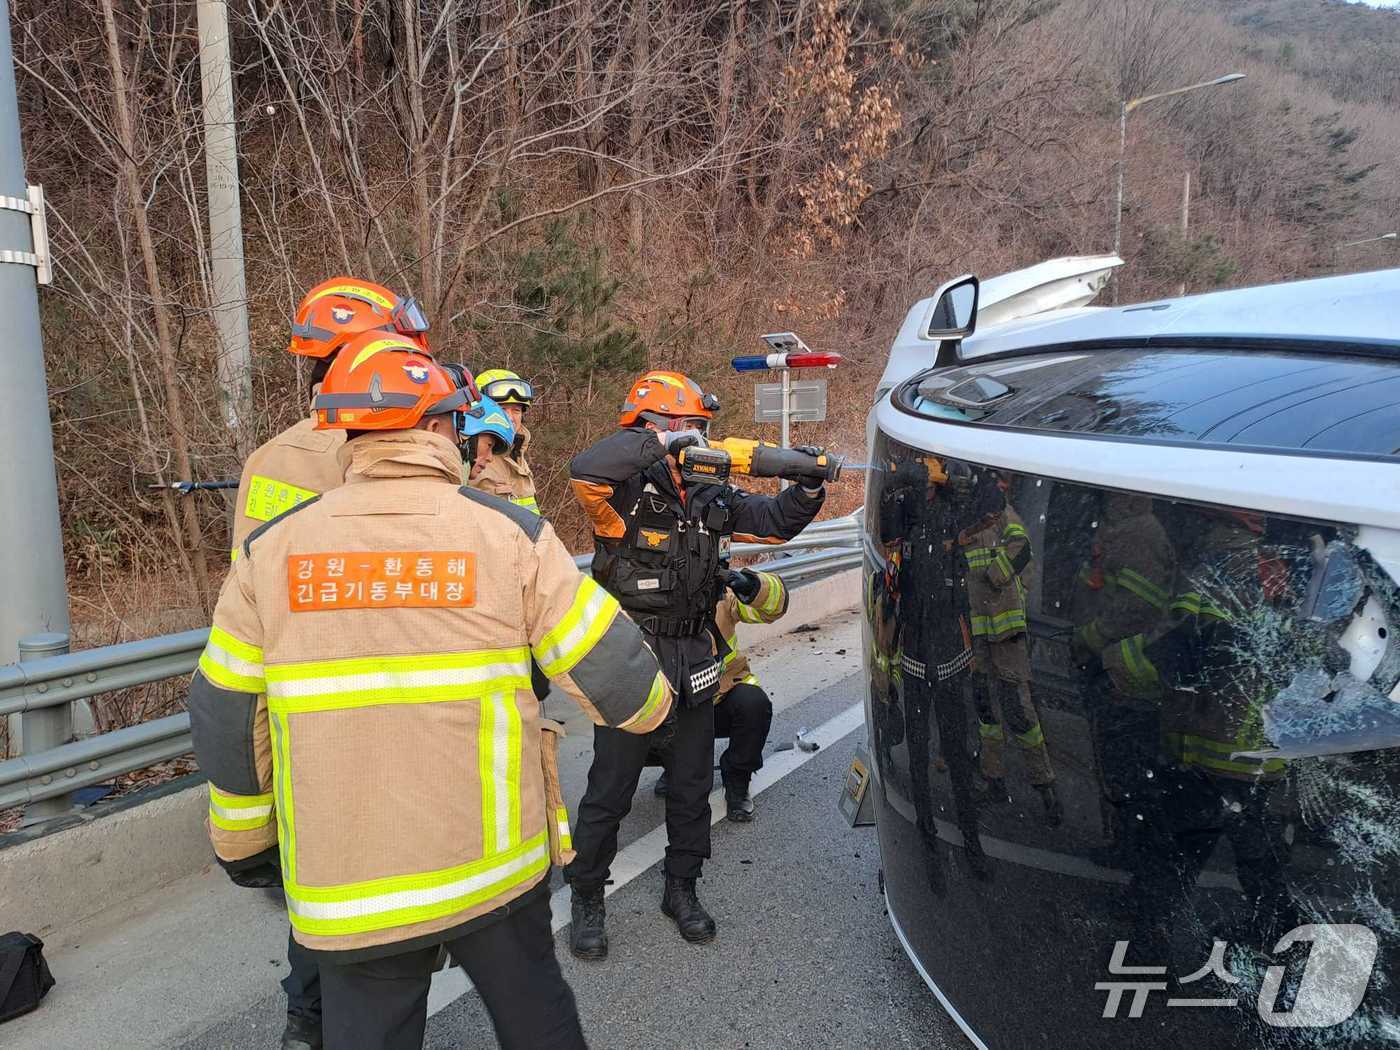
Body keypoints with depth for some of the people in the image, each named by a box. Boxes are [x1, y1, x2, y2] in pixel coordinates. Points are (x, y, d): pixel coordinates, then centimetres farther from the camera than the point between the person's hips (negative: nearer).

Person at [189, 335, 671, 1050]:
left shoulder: (270, 548, -5)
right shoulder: (509, 533, -11)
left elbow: (225, 717, 3)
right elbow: (613, 676, -10)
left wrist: (243, 838, 19)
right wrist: (651, 705, 13)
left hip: (346, 884, 1)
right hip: (495, 863, -1)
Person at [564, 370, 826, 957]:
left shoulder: (710, 497, 6)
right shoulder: (625, 494, -13)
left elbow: (775, 522, 10)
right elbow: (585, 469, -35)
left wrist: (808, 488, -8)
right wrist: (662, 442, -34)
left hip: (694, 665, 6)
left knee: (692, 786, 17)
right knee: (610, 790, 6)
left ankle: (681, 889, 36)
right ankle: (587, 901, 26)